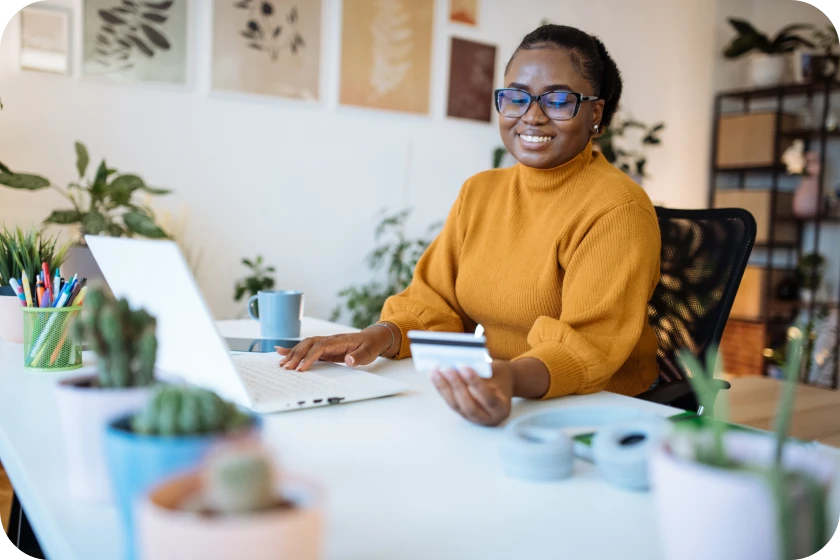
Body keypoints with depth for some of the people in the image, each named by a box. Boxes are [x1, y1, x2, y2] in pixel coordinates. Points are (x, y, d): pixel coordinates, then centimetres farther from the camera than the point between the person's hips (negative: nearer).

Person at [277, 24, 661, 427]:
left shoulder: (618, 210, -13)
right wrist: (383, 336, -16)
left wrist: (512, 378, -42)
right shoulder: (478, 192, 9)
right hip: (495, 402, 6)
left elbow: (590, 344, -21)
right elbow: (436, 299, 6)